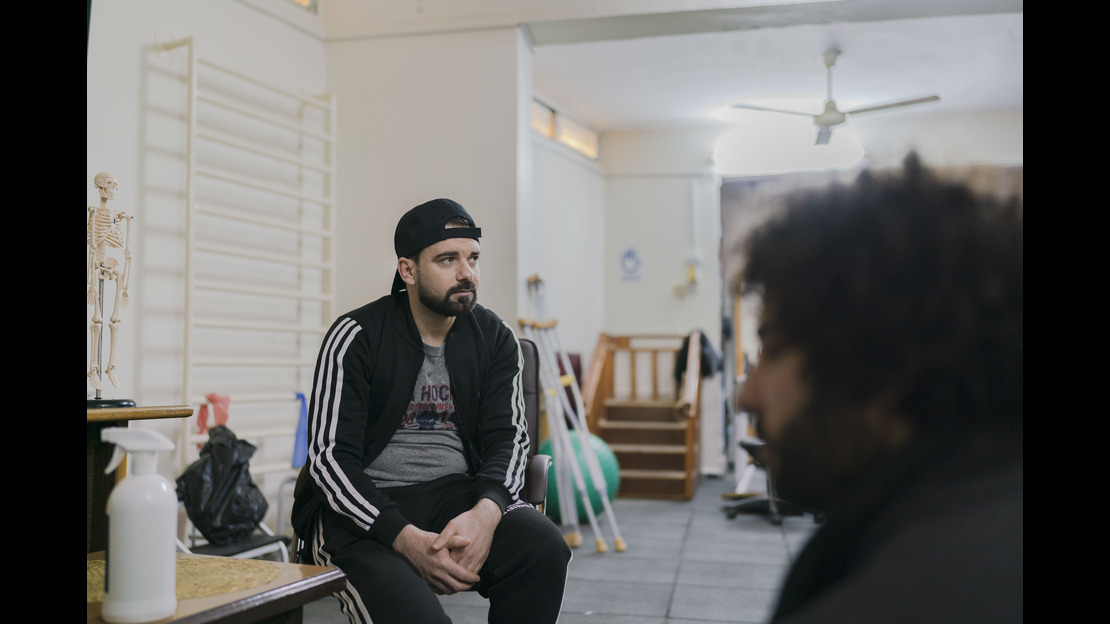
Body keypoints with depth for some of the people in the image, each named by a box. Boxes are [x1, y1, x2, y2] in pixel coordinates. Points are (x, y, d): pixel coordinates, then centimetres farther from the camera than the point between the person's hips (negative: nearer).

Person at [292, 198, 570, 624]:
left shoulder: (495, 338, 5)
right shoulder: (356, 337, -6)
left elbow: (507, 437, 1)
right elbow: (329, 457, -11)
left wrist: (486, 512, -23)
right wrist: (406, 538, -25)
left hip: (457, 493, 4)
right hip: (363, 507, -4)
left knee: (544, 547, -26)